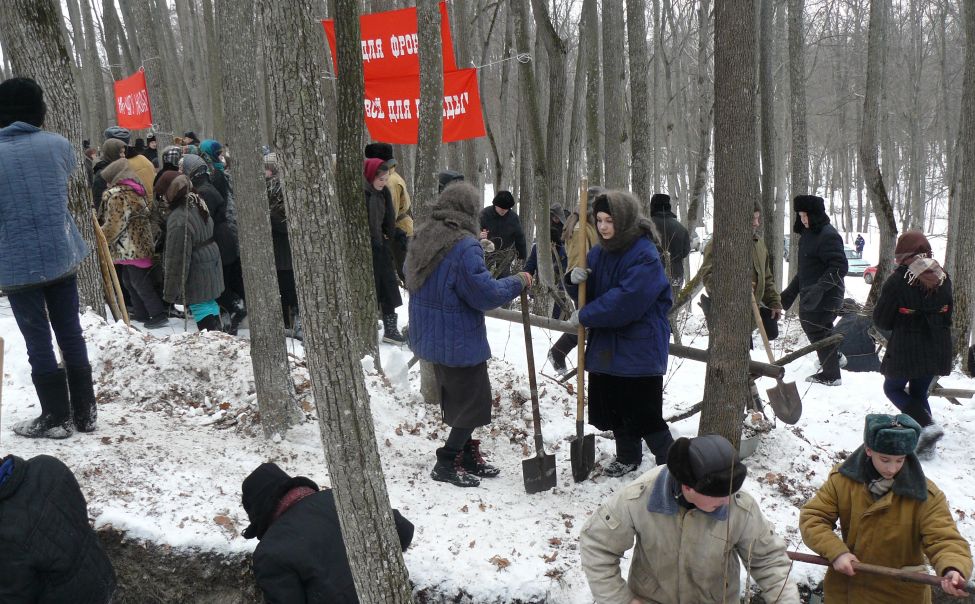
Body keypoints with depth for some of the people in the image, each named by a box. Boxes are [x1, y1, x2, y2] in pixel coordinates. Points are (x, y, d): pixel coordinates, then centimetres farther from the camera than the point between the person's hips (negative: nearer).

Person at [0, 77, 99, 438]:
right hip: (62, 255, 3)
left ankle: (57, 418, 13)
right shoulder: (58, 145, -3)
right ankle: (85, 412, 20)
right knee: (71, 334, 12)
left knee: (38, 343, 6)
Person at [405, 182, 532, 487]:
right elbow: (485, 294, -22)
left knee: (457, 400, 20)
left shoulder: (422, 238, 4)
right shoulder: (464, 247, -23)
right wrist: (517, 282, -9)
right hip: (458, 341, -9)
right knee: (474, 403, 5)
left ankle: (467, 456, 31)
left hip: (430, 335, 9)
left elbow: (410, 276, 20)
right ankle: (447, 464, 10)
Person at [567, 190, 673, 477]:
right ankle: (628, 457, 38)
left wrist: (584, 316, -19)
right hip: (605, 345, 8)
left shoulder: (645, 255, -18)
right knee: (612, 407, 18)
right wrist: (575, 279, -11)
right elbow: (589, 293, 13)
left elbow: (626, 301, -27)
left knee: (644, 415, -6)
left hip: (639, 348, -8)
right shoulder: (599, 252, 5)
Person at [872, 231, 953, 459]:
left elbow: (881, 320, -9)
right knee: (919, 393, 19)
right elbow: (948, 315, 15)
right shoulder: (942, 278, 3)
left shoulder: (898, 280, -15)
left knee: (893, 388, 14)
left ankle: (927, 424, -8)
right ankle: (926, 446, 15)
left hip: (906, 349, -6)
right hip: (937, 349, 6)